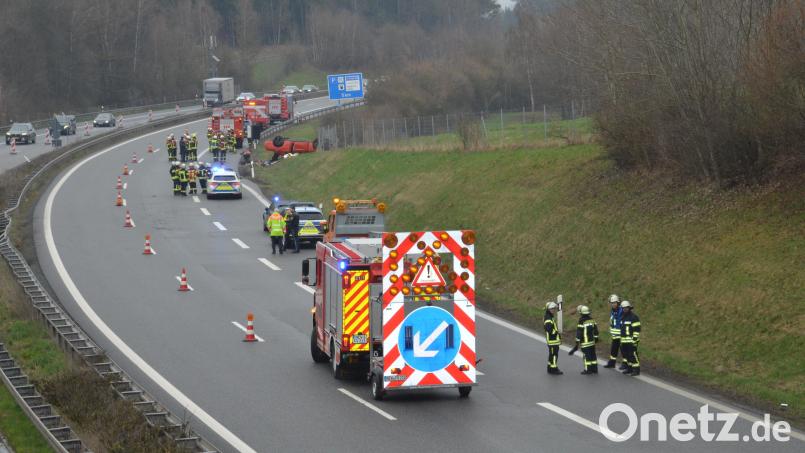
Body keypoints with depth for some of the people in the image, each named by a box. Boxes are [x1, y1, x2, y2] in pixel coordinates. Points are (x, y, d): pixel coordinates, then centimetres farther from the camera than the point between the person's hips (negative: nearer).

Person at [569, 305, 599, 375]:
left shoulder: (582, 321, -15)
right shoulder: (591, 319, 6)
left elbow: (579, 332, -15)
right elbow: (595, 329, 13)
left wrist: (577, 342, -11)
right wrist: (596, 337, 24)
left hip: (585, 342, -7)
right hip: (592, 340, 7)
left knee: (586, 356, -2)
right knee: (592, 355, 12)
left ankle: (588, 370, 1)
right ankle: (594, 369, 16)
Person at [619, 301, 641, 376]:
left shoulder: (634, 317, -12)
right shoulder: (623, 318, 16)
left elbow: (637, 330, -15)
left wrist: (635, 340, -20)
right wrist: (621, 340, 21)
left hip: (631, 341, -9)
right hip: (624, 341, 9)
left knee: (633, 355, -8)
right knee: (626, 355, 12)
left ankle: (636, 370, -5)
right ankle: (629, 368, 23)